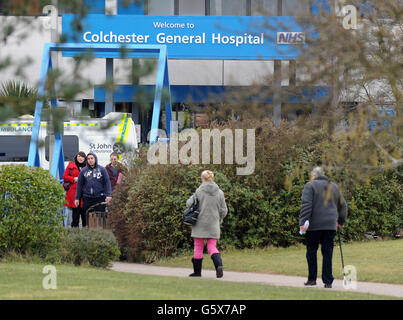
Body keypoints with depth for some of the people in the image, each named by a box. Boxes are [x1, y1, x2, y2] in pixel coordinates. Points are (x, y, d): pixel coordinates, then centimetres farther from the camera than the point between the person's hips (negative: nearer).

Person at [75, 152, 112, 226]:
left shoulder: (102, 169, 4)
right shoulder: (83, 171, 9)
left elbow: (107, 182, 2)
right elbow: (79, 185, 12)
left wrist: (108, 195, -9)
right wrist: (77, 198, 8)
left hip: (99, 197, -2)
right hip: (87, 198, 2)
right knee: (88, 217, 2)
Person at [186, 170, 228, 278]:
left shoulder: (199, 191, -9)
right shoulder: (219, 192, 2)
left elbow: (189, 204, -9)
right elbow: (223, 210, 4)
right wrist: (219, 220, 21)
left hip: (200, 224, -3)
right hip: (213, 225, 3)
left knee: (198, 248, 8)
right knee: (212, 247, 7)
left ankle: (197, 271, 15)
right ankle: (219, 265, -19)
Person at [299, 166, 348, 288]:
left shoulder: (310, 186, 0)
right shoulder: (333, 187, 15)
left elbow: (306, 205, -11)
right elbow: (342, 205, 21)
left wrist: (303, 222, -15)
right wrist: (341, 221, 32)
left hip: (314, 225, -4)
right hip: (331, 225, 4)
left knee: (311, 251, 8)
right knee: (327, 253, 4)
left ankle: (312, 279, 10)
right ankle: (328, 281, 1)